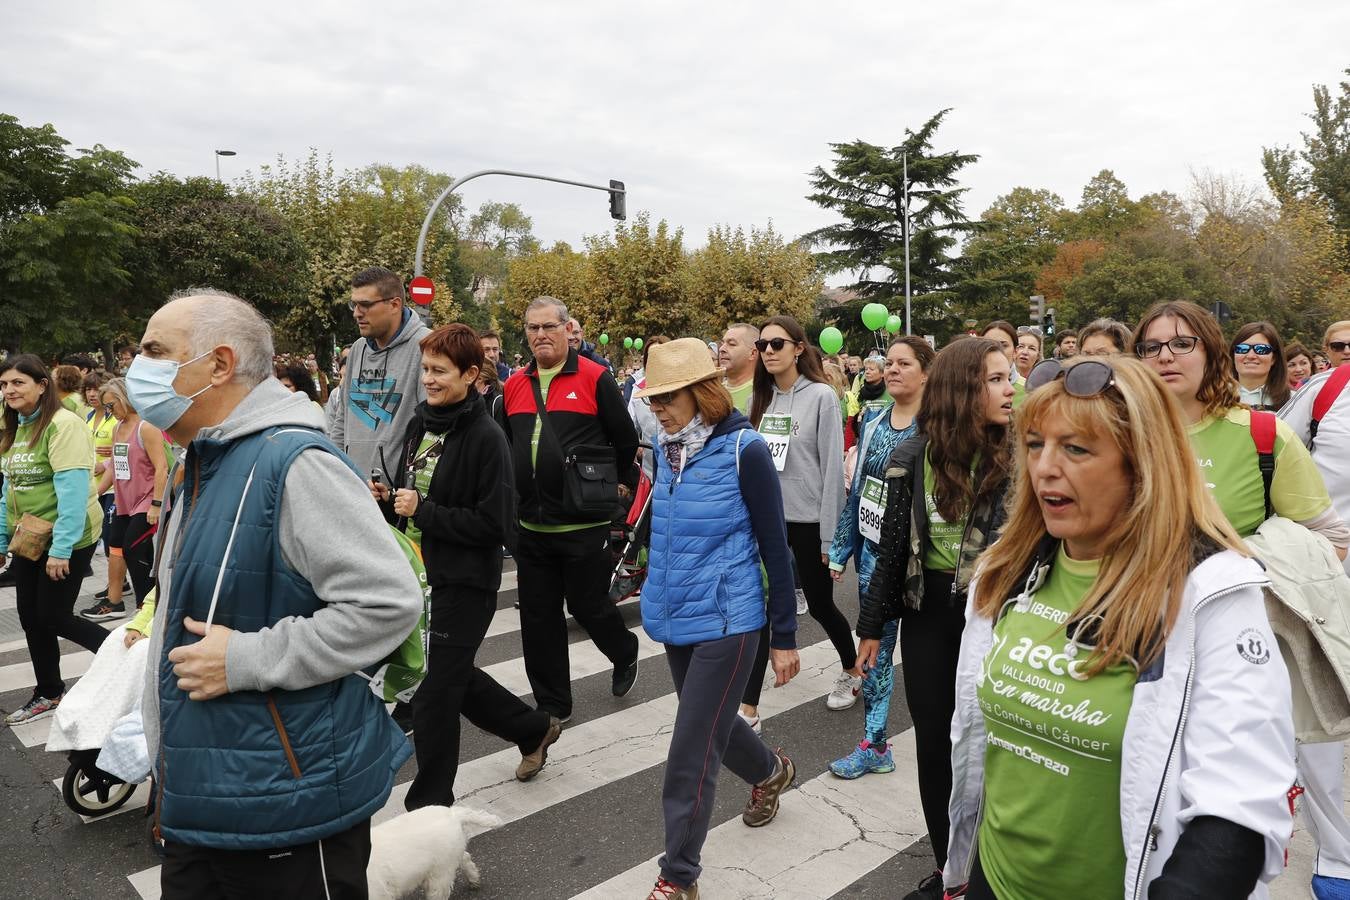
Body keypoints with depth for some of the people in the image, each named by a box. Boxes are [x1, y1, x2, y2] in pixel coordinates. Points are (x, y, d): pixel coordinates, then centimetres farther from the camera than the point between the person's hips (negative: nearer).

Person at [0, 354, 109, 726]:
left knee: (53, 617, -1)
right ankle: (48, 695, 29)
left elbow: (72, 489, -23)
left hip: (66, 541, -8)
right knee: (31, 618, 13)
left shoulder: (63, 424, -18)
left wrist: (61, 548, -25)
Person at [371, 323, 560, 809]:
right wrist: (388, 496, -2)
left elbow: (495, 525, -20)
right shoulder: (420, 423, 6)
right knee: (455, 676, 21)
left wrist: (422, 510, -20)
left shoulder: (485, 437, -17)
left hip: (463, 584, -8)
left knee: (434, 695, 2)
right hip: (423, 573, 8)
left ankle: (429, 805, 22)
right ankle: (534, 728, 43)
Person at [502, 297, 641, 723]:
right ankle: (552, 704, 25)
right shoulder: (514, 385, 8)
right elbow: (503, 444, 19)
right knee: (538, 617, 10)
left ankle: (625, 653, 39)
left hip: (584, 524, -5)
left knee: (589, 606, 6)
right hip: (532, 525, 5)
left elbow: (626, 440, -1)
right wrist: (518, 489, 15)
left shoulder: (594, 378, -7)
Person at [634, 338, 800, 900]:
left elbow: (774, 546, -12)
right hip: (677, 616, 7)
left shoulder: (743, 449, -16)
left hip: (725, 621, -7)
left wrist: (784, 636, -9)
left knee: (692, 753, -2)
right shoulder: (666, 447, 2)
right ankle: (771, 771, 54)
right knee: (711, 728, 24)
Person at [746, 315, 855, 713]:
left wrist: (830, 533, -12)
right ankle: (748, 707, 7)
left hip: (808, 520, -4)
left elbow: (833, 467, -10)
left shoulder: (821, 395, -8)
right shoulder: (760, 398, 8)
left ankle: (852, 670, 40)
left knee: (819, 604, 12)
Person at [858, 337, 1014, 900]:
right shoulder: (913, 458, -4)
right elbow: (892, 544, 2)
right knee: (932, 742, 12)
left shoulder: (1019, 459, -7)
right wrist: (872, 624, 4)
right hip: (927, 614, 2)